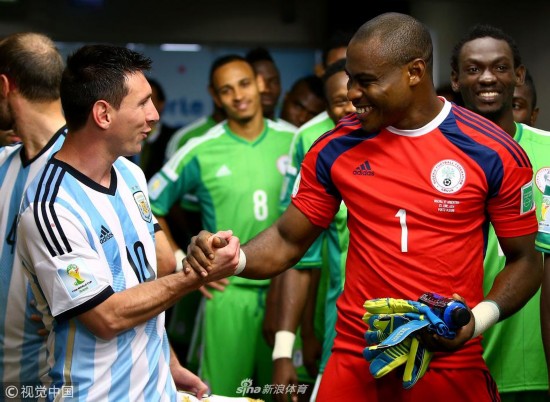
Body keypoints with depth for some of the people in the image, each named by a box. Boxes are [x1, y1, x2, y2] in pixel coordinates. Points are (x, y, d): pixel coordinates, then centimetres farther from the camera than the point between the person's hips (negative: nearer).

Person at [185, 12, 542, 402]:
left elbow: (525, 260, 0)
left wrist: (479, 319, -18)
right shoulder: (335, 149, -1)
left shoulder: (495, 153, -8)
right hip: (355, 360, 2)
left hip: (452, 363, -2)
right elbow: (288, 241, 6)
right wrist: (236, 259, -14)